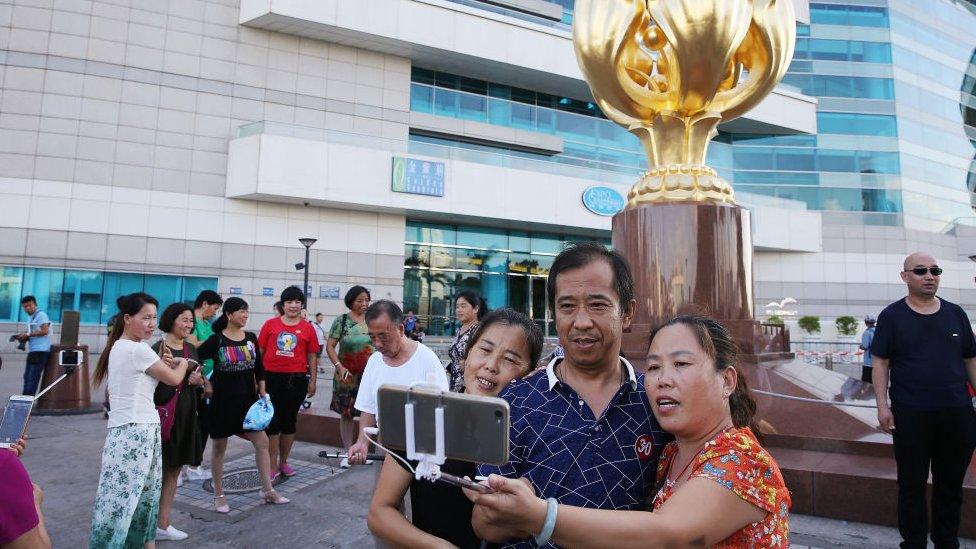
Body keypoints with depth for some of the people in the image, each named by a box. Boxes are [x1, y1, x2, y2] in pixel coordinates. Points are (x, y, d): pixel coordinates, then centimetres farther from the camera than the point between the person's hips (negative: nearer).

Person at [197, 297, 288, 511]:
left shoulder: (251, 338, 5)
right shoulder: (216, 340, -8)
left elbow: (259, 369, 11)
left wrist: (263, 394, 9)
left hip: (248, 399, 4)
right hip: (223, 401, -4)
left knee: (262, 441, 2)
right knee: (219, 447, 8)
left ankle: (267, 490, 13)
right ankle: (219, 495, 23)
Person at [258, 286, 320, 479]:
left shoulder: (307, 328, 3)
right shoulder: (270, 324, 3)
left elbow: (312, 357, 7)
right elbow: (259, 351, 7)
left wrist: (312, 381, 5)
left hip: (297, 379, 1)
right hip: (272, 377, -1)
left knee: (289, 420, 11)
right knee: (273, 421, 1)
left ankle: (283, 462, 25)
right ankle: (273, 466, 10)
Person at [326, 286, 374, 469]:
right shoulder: (342, 320, -2)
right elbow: (330, 346, -3)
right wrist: (339, 366, -14)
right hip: (348, 374, -2)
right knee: (346, 413, 5)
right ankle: (348, 452, 17)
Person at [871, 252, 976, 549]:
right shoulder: (892, 316, -2)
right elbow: (880, 362, -3)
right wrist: (882, 405, -10)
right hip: (911, 414, -3)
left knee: (951, 484, 14)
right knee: (912, 484, 6)